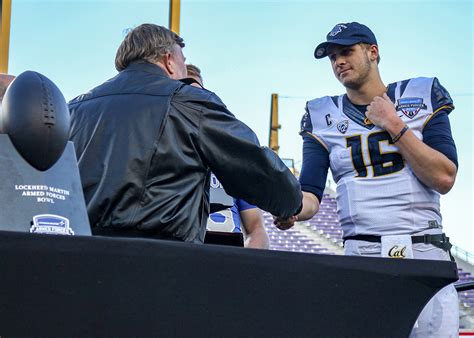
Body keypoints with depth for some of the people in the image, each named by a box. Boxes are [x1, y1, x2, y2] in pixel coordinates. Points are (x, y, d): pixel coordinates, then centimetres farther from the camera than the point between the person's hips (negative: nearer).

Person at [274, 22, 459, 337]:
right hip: (361, 253, 1)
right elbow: (311, 195, 1)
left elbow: (444, 179, -3)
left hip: (425, 251, -1)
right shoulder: (323, 117, 9)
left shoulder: (423, 96, 7)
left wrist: (394, 125, -7)